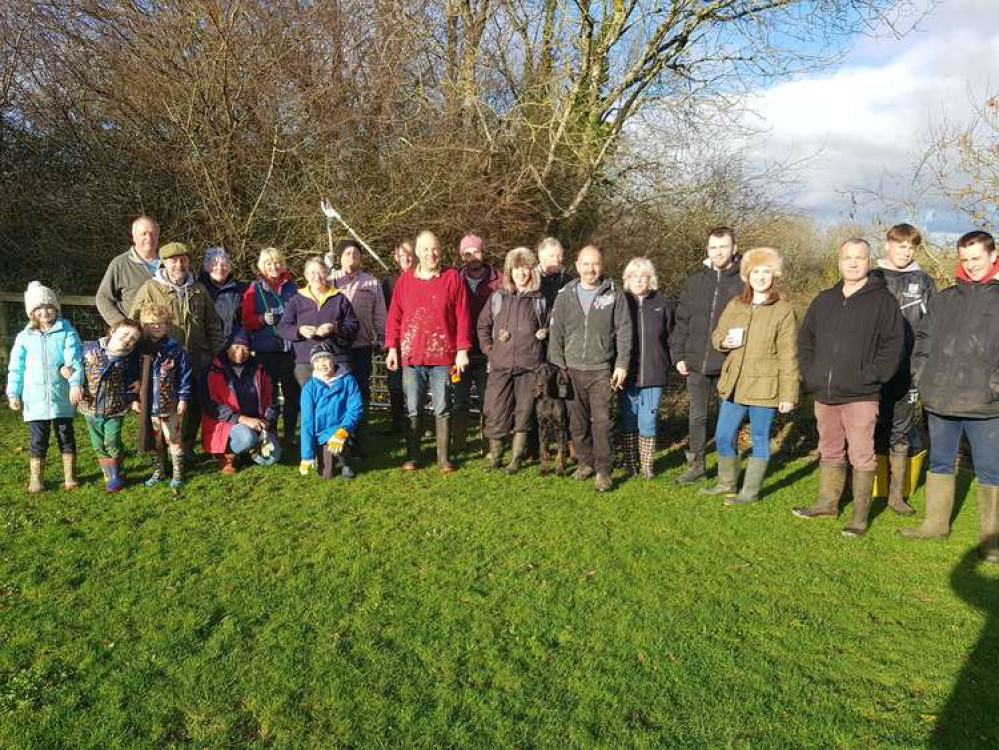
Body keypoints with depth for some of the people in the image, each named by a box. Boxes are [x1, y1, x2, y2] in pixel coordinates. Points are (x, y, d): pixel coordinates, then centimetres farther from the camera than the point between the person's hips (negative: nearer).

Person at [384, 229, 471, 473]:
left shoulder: (453, 278, 2)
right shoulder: (405, 280, 7)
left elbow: (463, 316, -1)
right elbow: (394, 317, 8)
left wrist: (462, 349, -5)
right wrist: (392, 348, 2)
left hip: (443, 356, -1)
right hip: (411, 356, 2)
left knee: (442, 409, 5)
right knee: (412, 409, 6)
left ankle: (443, 458, 14)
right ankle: (412, 456, 16)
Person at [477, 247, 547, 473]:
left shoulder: (540, 299, 6)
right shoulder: (498, 297, 8)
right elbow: (483, 325, 14)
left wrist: (544, 333, 0)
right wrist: (488, 349, 5)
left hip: (529, 366, 0)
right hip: (500, 365, 1)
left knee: (524, 413, 4)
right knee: (496, 412, 0)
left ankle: (516, 458, 16)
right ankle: (494, 454, 17)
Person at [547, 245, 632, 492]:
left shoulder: (614, 294, 3)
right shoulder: (565, 295, 8)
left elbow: (623, 330, 1)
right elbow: (556, 332, 8)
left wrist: (622, 364, -6)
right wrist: (557, 366, 1)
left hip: (601, 370, -2)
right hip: (572, 369, 3)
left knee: (602, 420, -7)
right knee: (577, 421, 9)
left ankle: (603, 470, 0)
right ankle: (584, 462, 24)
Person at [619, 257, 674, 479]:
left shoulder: (661, 304, 4)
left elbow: (669, 338, 9)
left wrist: (667, 365, 3)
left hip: (653, 375, 0)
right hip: (627, 375, 0)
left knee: (648, 423, 3)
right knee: (628, 422, 9)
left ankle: (647, 466, 15)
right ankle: (630, 465, 20)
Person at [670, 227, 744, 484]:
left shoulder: (745, 281, -3)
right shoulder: (695, 281, 7)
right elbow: (682, 320, 9)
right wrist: (678, 355, 3)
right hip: (696, 364, 3)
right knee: (696, 417, 12)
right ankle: (696, 465, 26)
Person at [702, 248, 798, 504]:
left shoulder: (783, 310, -7)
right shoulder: (735, 305, 8)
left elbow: (788, 357, -8)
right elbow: (716, 335, 17)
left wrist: (788, 394, -11)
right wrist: (724, 341, -9)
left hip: (764, 387, -5)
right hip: (734, 385, 5)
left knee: (760, 439, 7)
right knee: (723, 437, 11)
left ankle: (751, 491, 19)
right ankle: (727, 484, 30)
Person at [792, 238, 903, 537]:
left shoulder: (883, 300, -3)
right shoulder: (824, 300, 12)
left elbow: (893, 344, -8)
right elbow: (805, 339, 17)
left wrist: (871, 376, -15)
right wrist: (809, 373, 5)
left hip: (860, 396, -5)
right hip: (824, 394, 5)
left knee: (861, 456, 0)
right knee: (830, 452, 17)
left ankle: (861, 515, 10)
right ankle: (827, 502, 30)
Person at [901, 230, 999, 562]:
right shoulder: (943, 299, 11)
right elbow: (923, 339, 15)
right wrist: (922, 376, 5)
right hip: (939, 401, 4)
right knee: (940, 464, 15)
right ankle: (936, 523, 29)